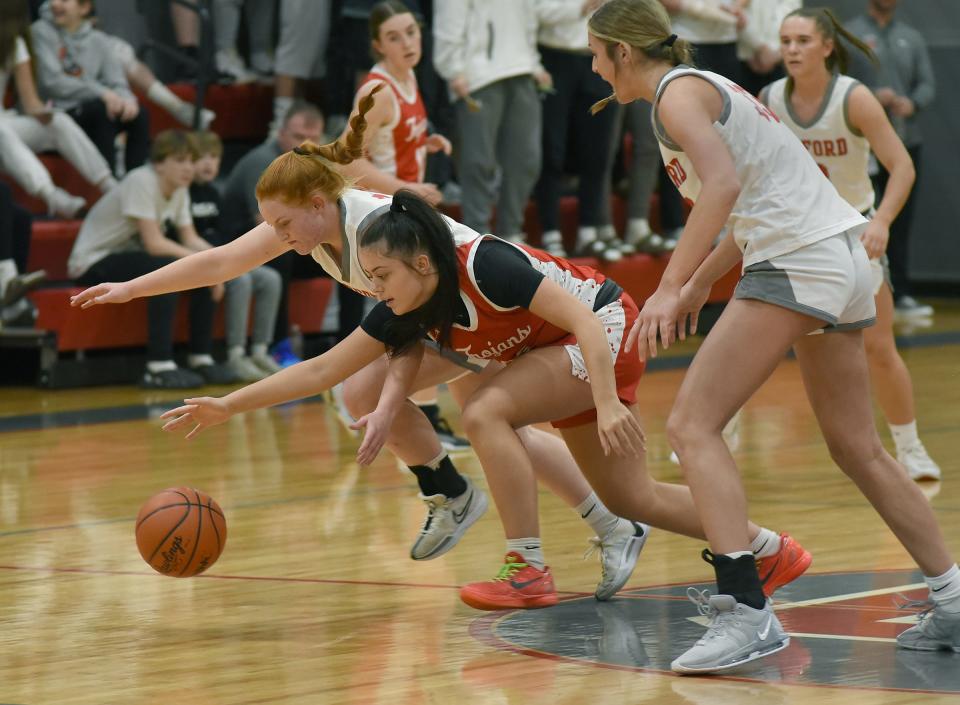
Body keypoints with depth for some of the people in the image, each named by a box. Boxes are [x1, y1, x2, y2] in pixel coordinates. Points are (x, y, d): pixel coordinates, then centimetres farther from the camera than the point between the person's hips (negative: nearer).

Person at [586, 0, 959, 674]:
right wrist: (700, 285, 31)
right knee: (858, 448, 17)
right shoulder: (710, 86, 22)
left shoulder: (678, 93, -6)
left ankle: (747, 612, -23)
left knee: (692, 424, -12)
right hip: (844, 260, 10)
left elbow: (723, 184, -23)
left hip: (798, 262, -10)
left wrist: (670, 287, -26)